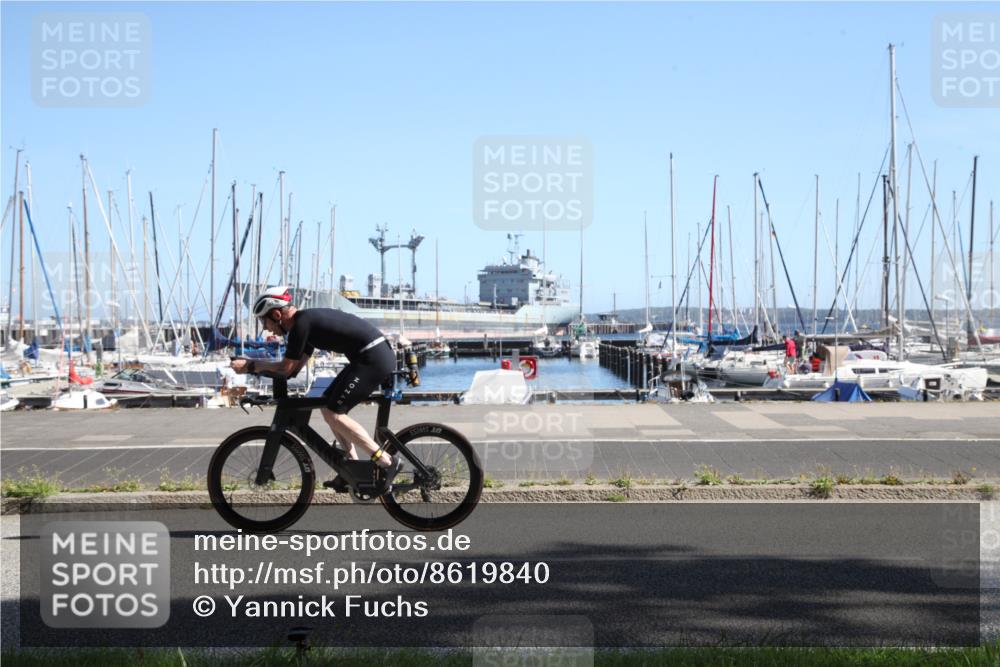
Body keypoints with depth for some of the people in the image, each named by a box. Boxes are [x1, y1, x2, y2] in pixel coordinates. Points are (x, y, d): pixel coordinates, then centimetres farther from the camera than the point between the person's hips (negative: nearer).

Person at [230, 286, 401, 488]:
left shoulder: (301, 324, -11)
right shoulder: (308, 320, 19)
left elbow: (287, 369, -8)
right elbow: (294, 368, 20)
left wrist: (251, 365, 2)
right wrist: (253, 364, 17)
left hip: (373, 359, -10)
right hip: (380, 355, 10)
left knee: (333, 413, -8)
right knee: (328, 405, 14)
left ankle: (387, 462, -10)